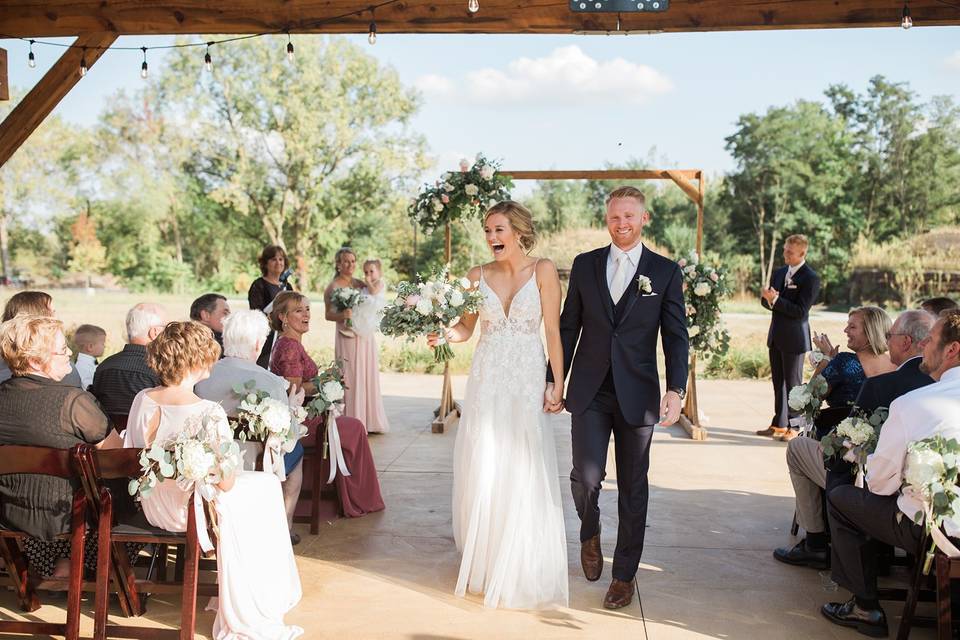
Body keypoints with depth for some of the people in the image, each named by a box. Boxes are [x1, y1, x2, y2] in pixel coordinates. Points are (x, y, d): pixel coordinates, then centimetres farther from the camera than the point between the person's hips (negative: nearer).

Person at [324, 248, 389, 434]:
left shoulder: (361, 284, 12)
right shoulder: (333, 287, -2)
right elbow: (328, 314, -7)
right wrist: (342, 315, -26)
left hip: (366, 336, 5)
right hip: (347, 338, -5)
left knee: (369, 377, 7)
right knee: (350, 379, -4)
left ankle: (369, 421, 15)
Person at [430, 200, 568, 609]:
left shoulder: (543, 270, -4)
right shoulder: (478, 276, 5)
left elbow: (553, 330, -5)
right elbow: (466, 328, 9)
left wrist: (558, 384, -9)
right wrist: (444, 333, -12)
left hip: (527, 380, -3)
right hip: (486, 380, 3)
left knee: (523, 474, 0)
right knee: (481, 471, 6)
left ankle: (523, 572, 16)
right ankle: (484, 560, 25)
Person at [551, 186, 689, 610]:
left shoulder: (666, 272, 2)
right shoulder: (585, 265, 6)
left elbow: (676, 336, -2)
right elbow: (568, 327, 9)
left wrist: (676, 390, -14)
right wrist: (554, 381, 7)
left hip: (638, 395, -1)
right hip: (589, 392, 1)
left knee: (633, 487, 6)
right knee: (586, 476, -7)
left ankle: (624, 575, 21)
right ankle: (590, 534, 26)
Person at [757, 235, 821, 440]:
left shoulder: (811, 278, -12)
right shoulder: (779, 273, 10)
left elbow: (800, 311, -17)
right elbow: (765, 301, 13)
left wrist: (776, 300, -22)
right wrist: (769, 299, -10)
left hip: (794, 339, -7)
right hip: (776, 337, 7)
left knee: (793, 384, 0)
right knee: (778, 383, 14)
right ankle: (778, 425, 23)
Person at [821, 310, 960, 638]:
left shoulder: (909, 404, -19)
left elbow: (880, 483, -10)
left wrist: (866, 458, 12)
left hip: (929, 530, -7)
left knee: (840, 499, 13)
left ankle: (867, 609, 17)